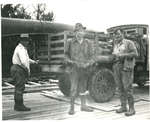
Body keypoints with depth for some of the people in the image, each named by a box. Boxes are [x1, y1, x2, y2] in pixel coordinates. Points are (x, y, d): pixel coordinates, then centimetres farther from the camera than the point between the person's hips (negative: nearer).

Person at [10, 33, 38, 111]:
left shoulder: (22, 48, 18)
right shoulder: (20, 49, -16)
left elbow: (26, 59, 32)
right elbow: (23, 61, -28)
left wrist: (34, 62, 27)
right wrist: (28, 70, -18)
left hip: (19, 70, 10)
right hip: (18, 69, -10)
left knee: (19, 88, 12)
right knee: (20, 88, -7)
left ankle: (17, 105, 18)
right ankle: (20, 106, -3)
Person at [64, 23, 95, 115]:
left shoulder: (87, 43, 6)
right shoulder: (70, 42, -1)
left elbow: (90, 55, 9)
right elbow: (66, 54, 7)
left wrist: (89, 63, -8)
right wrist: (69, 61, -10)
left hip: (84, 68, 3)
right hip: (74, 68, -3)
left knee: (83, 88, 13)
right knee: (74, 89, -6)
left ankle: (83, 105, 26)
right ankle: (72, 107, 7)